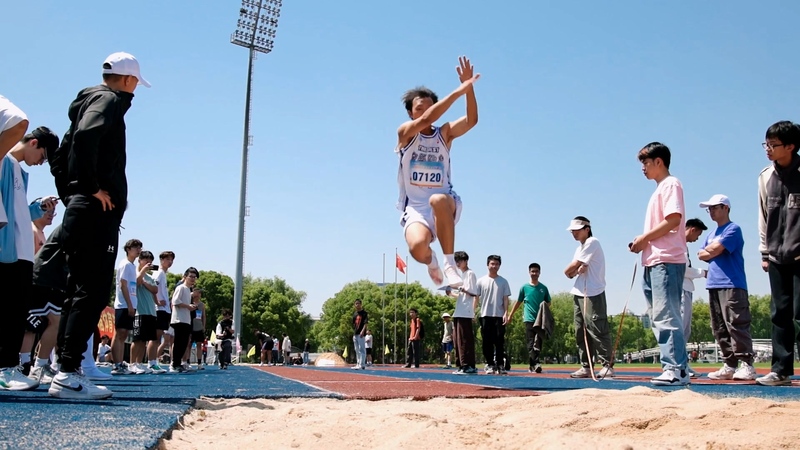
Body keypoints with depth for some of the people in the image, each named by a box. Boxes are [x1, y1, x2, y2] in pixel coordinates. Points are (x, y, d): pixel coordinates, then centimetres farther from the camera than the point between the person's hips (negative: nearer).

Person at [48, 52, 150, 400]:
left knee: (79, 292, 10)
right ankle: (67, 375, -14)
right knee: (92, 293, -12)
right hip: (98, 212, -10)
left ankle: (64, 370, 12)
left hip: (81, 210, 10)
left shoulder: (89, 102, 24)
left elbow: (59, 155, 25)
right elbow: (85, 136, -25)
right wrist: (93, 187, -20)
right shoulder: (110, 100, -4)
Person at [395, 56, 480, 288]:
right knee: (418, 248, -32)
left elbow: (471, 120, -9)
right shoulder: (405, 132, 1)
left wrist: (469, 89, -24)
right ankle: (431, 261, 9)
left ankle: (450, 263, -23)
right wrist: (458, 91, -25)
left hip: (445, 206, 1)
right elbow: (426, 120, -19)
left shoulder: (444, 134, 9)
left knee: (438, 200, -38)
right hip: (415, 208, -1)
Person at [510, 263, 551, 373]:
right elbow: (518, 302, 14)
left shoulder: (543, 288, 9)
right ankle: (535, 364, -10)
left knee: (538, 343, 1)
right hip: (529, 319, -1)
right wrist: (510, 315, 14)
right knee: (531, 344, -6)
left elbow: (548, 302, 18)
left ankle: (532, 365, 6)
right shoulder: (524, 287, 5)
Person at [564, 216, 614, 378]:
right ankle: (586, 367, 10)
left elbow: (569, 269, -13)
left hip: (593, 294, -9)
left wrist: (573, 269, 7)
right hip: (579, 294, 9)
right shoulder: (579, 248, 21)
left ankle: (608, 365, -10)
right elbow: (569, 273, 12)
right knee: (581, 333, 7)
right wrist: (577, 270, -8)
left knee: (597, 331, -12)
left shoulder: (592, 243, -7)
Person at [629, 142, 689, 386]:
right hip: (654, 261, 10)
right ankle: (673, 367, 13)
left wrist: (644, 238, -11)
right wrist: (642, 243, 8)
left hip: (666, 260, -10)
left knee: (666, 316, -13)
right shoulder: (659, 189, 24)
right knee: (658, 318, 9)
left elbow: (673, 220, -16)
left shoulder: (670, 184, -4)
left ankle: (676, 369, -12)